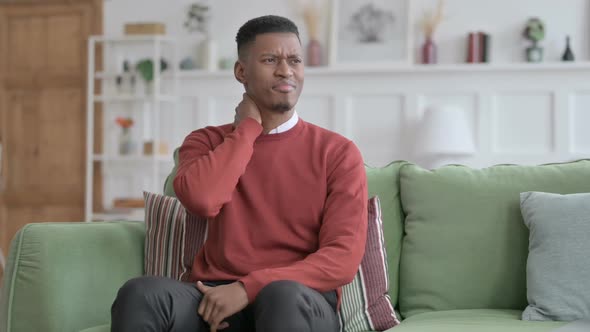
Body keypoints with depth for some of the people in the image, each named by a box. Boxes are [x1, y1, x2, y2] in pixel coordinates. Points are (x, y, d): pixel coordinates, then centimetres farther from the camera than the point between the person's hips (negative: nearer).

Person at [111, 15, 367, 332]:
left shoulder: (338, 152, 5)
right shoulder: (207, 142, 11)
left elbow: (344, 258, -7)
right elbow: (200, 199, -14)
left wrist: (247, 288, -16)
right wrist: (248, 127, 0)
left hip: (301, 305, -2)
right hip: (215, 299, 2)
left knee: (284, 297, -38)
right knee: (140, 294, -29)